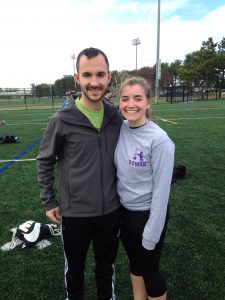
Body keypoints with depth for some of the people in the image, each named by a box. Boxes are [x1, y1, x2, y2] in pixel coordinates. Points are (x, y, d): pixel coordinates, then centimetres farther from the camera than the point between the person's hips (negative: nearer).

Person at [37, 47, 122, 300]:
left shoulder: (117, 118, -5)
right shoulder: (62, 121, -15)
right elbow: (44, 161, -3)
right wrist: (49, 201, -3)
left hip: (111, 211, 3)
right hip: (74, 213, -2)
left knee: (106, 266, 24)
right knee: (74, 268, 22)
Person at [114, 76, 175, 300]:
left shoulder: (159, 139, -23)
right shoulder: (119, 129, -6)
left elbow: (161, 189, -18)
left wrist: (152, 232, -14)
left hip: (147, 214, -5)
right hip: (123, 210, 6)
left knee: (149, 271, 16)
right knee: (134, 264, 26)